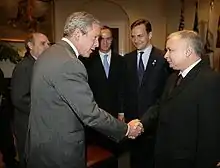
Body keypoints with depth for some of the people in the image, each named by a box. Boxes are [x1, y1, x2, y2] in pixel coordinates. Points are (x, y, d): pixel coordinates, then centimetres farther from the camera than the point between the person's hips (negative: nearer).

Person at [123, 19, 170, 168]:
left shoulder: (163, 58, -7)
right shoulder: (127, 59, 6)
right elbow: (124, 88, 7)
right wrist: (123, 112, 4)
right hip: (132, 116, 4)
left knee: (152, 156, 12)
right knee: (135, 156, 17)